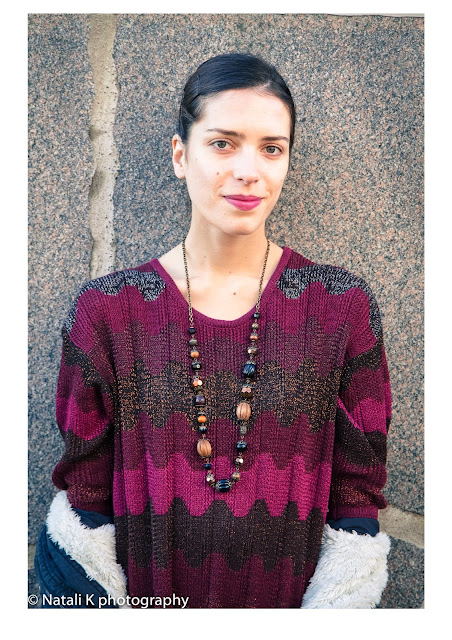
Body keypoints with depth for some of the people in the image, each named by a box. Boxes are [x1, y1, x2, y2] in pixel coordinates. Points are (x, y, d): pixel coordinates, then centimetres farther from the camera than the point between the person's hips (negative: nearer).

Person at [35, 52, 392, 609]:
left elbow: (357, 502, -7)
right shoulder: (106, 311, -12)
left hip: (291, 598, 1)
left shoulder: (344, 307, -11)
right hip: (146, 594, 0)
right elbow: (86, 501, -6)